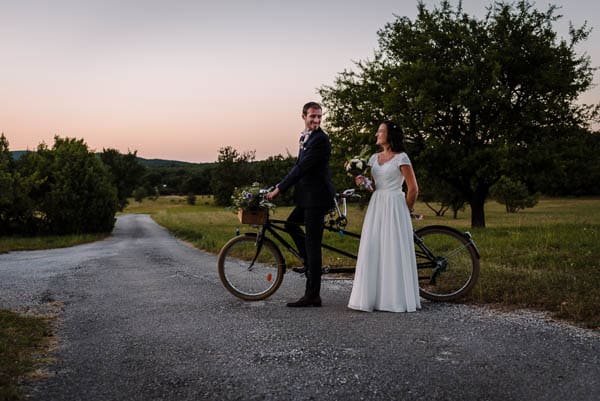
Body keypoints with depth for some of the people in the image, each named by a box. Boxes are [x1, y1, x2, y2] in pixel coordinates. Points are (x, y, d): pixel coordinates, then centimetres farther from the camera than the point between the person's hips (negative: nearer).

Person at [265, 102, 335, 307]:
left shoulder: (320, 139, -16)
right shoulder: (305, 137, 15)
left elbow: (302, 167, -20)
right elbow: (299, 165, 19)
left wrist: (279, 190, -17)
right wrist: (280, 185, 10)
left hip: (317, 197, -10)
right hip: (308, 196, 10)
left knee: (312, 243, -6)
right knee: (291, 224, 24)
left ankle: (312, 296, 0)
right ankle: (310, 263, 31)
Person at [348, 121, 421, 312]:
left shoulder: (401, 158, -7)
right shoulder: (374, 158, 13)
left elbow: (413, 189, -6)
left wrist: (406, 210, 3)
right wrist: (362, 182, -3)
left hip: (393, 206, -6)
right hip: (376, 205, 7)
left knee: (394, 252, -4)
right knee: (372, 251, 4)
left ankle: (397, 299, 5)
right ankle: (373, 296, 11)